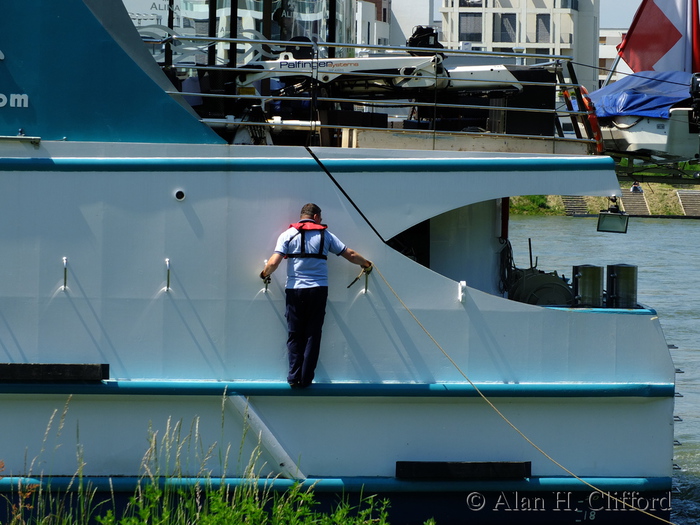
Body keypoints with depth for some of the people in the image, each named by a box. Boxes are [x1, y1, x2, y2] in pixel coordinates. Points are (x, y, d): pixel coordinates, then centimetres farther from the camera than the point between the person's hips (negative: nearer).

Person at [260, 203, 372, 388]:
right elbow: (351, 255, 12)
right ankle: (306, 379, 3)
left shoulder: (288, 235, 5)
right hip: (318, 290, 0)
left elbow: (273, 262, -5)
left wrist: (265, 274, 16)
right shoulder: (325, 235, 8)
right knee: (313, 335, 5)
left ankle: (294, 378, 0)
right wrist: (366, 264, 31)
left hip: (294, 290, 0)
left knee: (294, 335, 7)